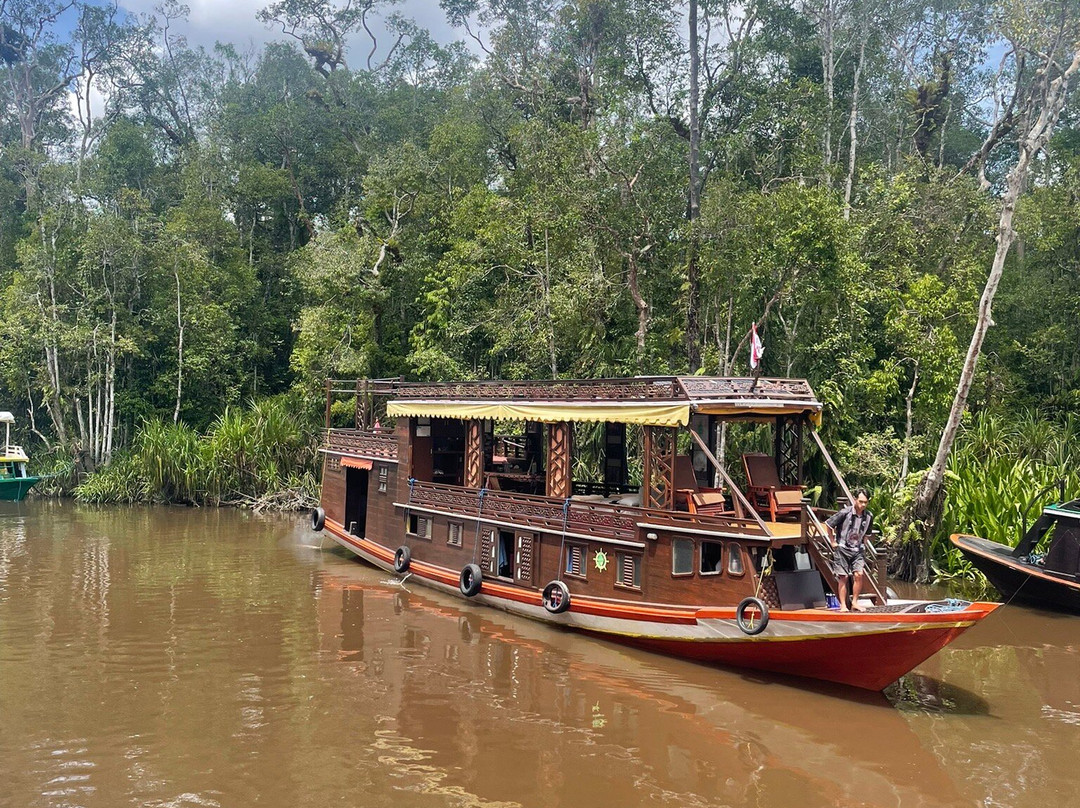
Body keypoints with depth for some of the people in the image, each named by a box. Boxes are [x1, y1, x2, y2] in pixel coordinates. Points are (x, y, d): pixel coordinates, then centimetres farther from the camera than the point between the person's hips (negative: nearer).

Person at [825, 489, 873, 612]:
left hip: (857, 550, 4)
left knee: (859, 574, -9)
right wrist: (833, 542, -1)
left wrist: (862, 543, 12)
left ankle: (854, 602, 4)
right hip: (842, 548, -4)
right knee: (843, 577, -2)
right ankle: (843, 605, 5)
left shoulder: (869, 516, -1)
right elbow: (828, 524, -5)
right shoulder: (845, 513, -16)